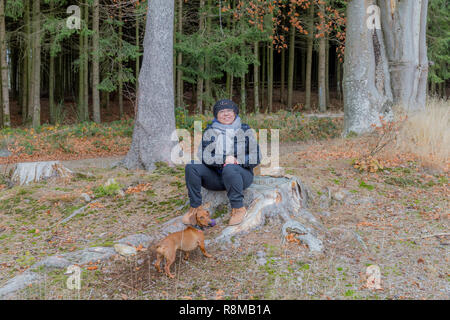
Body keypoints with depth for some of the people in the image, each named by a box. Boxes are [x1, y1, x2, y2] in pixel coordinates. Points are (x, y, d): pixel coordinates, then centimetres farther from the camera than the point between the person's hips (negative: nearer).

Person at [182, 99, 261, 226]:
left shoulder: (245, 130, 4)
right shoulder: (209, 131, 8)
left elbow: (256, 157, 0)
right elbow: (202, 156, -5)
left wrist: (236, 160, -17)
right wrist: (223, 159, -20)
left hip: (241, 176, -2)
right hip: (216, 177, 3)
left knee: (229, 168, -37)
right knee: (191, 166, -20)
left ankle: (239, 208, -23)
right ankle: (195, 207, -13)